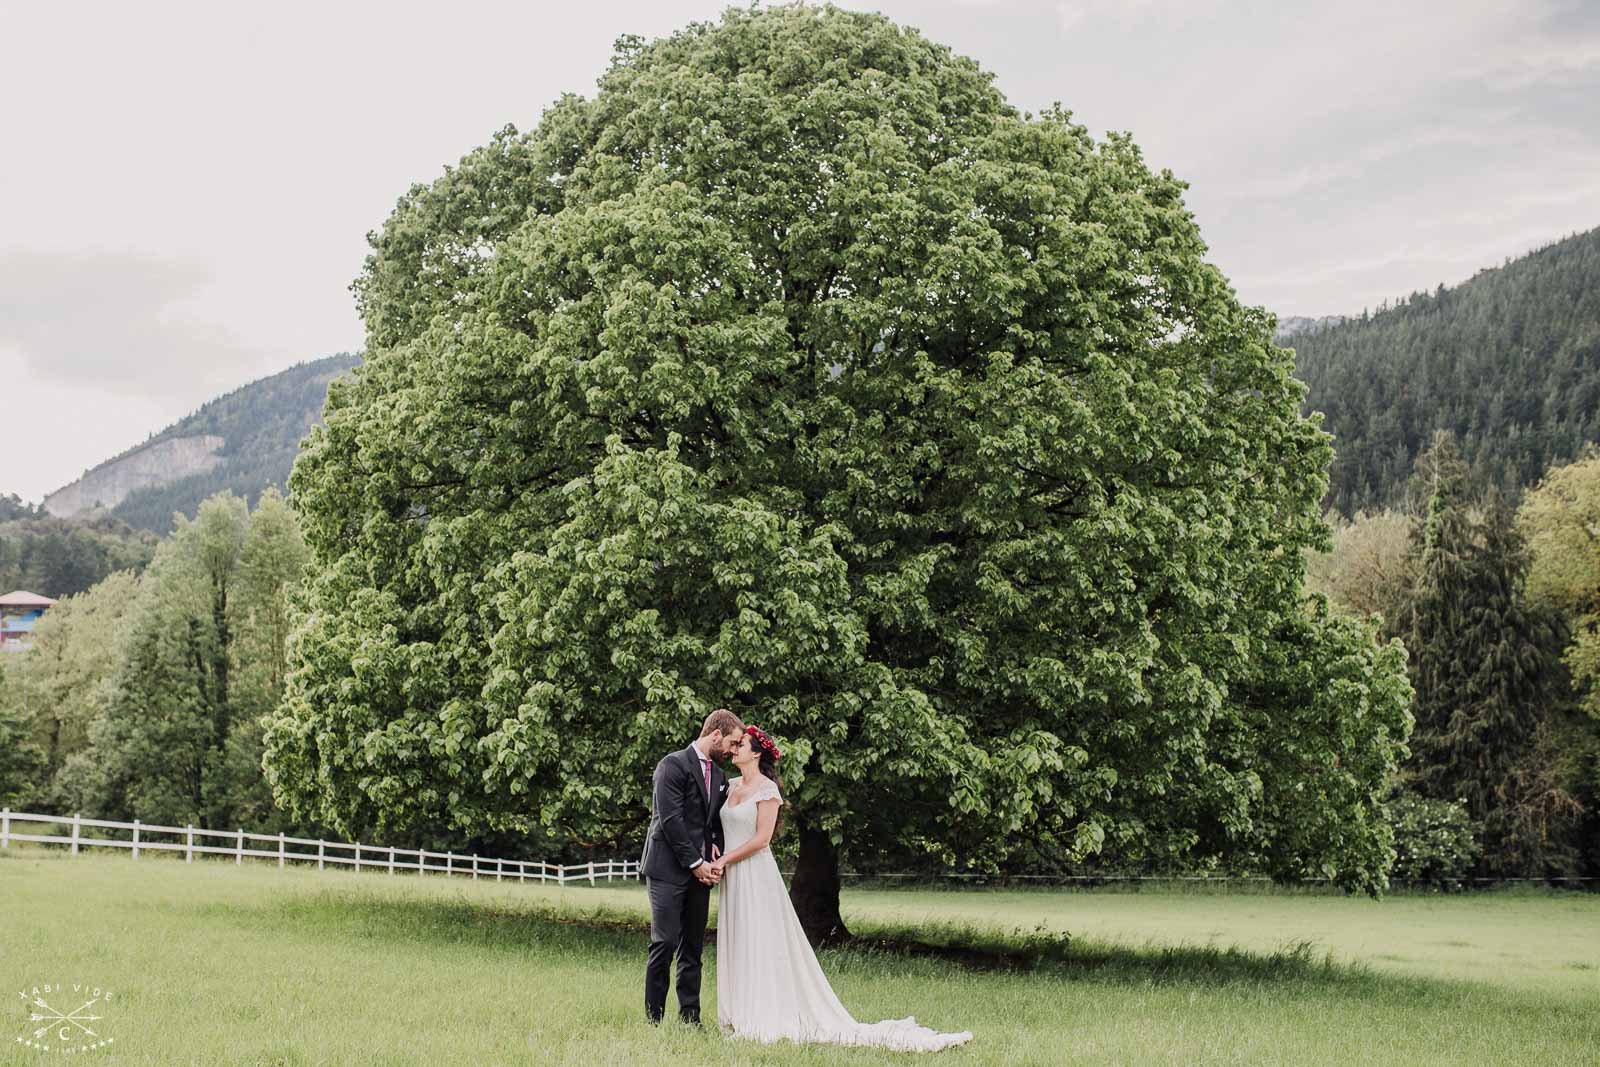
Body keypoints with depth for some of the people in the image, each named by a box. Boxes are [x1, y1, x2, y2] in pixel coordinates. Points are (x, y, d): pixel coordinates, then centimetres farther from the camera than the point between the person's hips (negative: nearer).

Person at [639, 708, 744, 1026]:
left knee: (693, 948, 7)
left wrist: (716, 852, 2)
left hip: (700, 871, 7)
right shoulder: (673, 765, -8)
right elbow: (670, 819, -14)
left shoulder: (719, 776, 16)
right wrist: (695, 862, -13)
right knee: (665, 943, -8)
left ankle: (690, 1016, 11)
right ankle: (654, 1016, -1)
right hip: (668, 871, -7)